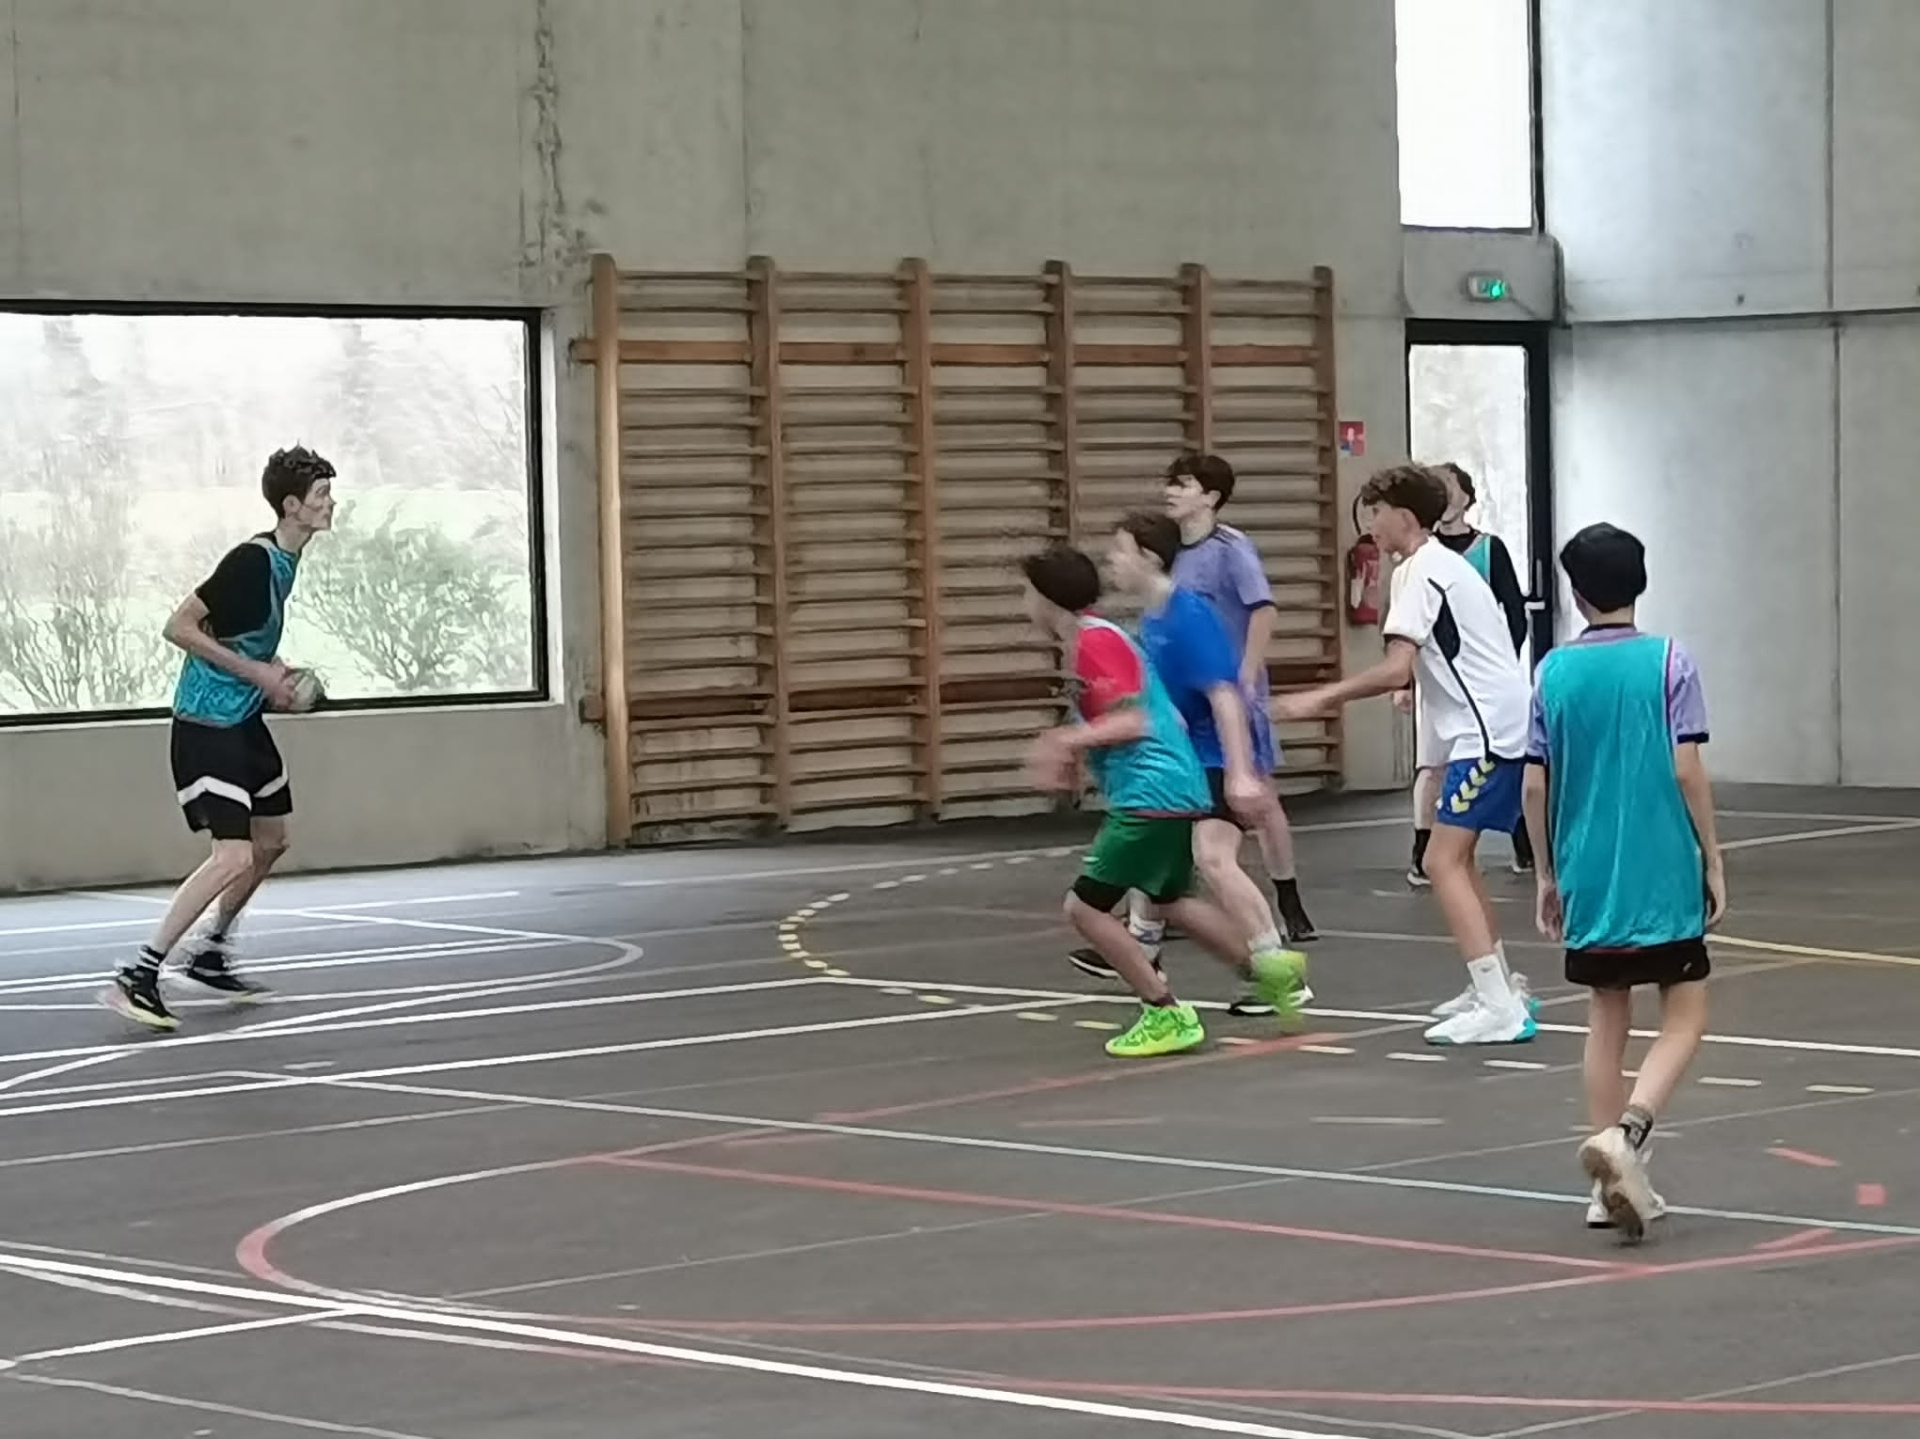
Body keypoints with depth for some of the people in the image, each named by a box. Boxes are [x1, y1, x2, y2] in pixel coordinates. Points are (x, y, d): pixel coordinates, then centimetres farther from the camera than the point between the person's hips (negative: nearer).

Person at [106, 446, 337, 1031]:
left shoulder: (285, 559, 8)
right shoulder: (251, 561, -21)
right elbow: (179, 627, -21)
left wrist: (272, 674, 7)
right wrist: (255, 671, -20)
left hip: (246, 720, 10)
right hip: (207, 724, -10)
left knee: (271, 841, 19)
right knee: (233, 856, -17)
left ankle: (210, 956, 35)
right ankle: (138, 976, -15)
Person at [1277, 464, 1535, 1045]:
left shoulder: (1424, 572, -12)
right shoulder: (1446, 565, 19)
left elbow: (1396, 669, -20)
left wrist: (1325, 696, -13)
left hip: (1486, 734, -10)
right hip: (1503, 728, 10)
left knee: (1444, 861, -12)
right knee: (1457, 858, 18)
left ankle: (1500, 1011, -17)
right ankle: (1501, 992, 24)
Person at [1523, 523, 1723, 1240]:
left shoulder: (1554, 671, 3)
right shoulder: (1667, 662, -6)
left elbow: (1535, 784, 4)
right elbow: (1688, 770, -10)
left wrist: (1547, 873, 14)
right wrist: (1713, 859, -1)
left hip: (1587, 879, 4)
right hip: (1663, 875, -4)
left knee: (1607, 1018, 14)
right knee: (1684, 1015, 4)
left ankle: (1611, 1183, 14)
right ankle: (1625, 1132, -19)